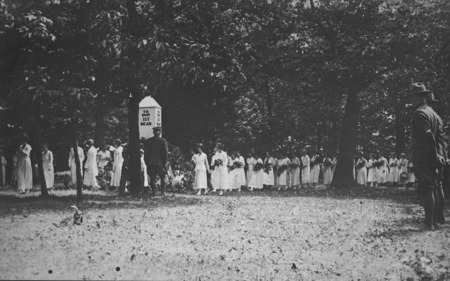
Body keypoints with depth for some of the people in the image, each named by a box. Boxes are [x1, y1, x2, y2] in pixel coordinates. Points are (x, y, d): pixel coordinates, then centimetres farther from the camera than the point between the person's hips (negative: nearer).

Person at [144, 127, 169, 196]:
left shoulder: (148, 141, 3)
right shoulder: (163, 141, -4)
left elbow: (146, 152, 3)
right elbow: (165, 152, -7)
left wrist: (146, 162, 10)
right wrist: (165, 162, 0)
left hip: (151, 163, 2)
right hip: (160, 162, -2)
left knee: (152, 179, 6)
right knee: (163, 178, 9)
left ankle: (154, 193, 2)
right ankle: (163, 192, 3)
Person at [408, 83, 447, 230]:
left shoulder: (419, 113, -12)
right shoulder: (433, 114, 16)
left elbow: (428, 136, -19)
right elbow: (440, 137, 12)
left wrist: (436, 155, -17)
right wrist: (441, 155, 7)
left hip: (421, 157, -9)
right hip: (433, 158, 9)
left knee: (426, 189, -8)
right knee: (433, 188, 14)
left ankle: (429, 222, -8)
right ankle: (436, 219, 19)